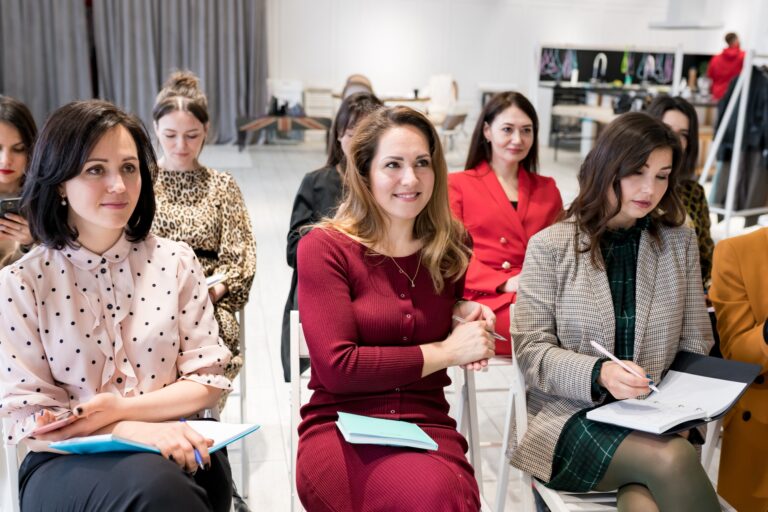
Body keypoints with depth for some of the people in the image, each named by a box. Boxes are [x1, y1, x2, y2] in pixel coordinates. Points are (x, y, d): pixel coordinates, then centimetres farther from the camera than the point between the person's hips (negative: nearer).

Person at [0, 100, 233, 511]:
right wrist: (133, 430, -21)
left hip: (173, 448, 3)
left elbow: (208, 380, 2)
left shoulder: (176, 261, 3)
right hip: (67, 464, -2)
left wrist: (116, 409, -15)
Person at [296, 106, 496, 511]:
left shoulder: (450, 248, 8)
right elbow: (337, 367, -14)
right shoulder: (324, 248, -6)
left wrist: (462, 310, 7)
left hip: (428, 426, 4)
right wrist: (445, 351, -10)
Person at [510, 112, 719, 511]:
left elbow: (695, 346, 11)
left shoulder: (680, 243, 9)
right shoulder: (550, 246, -1)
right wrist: (597, 375, -22)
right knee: (672, 460, -30)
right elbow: (531, 350, -4)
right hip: (573, 416, -2)